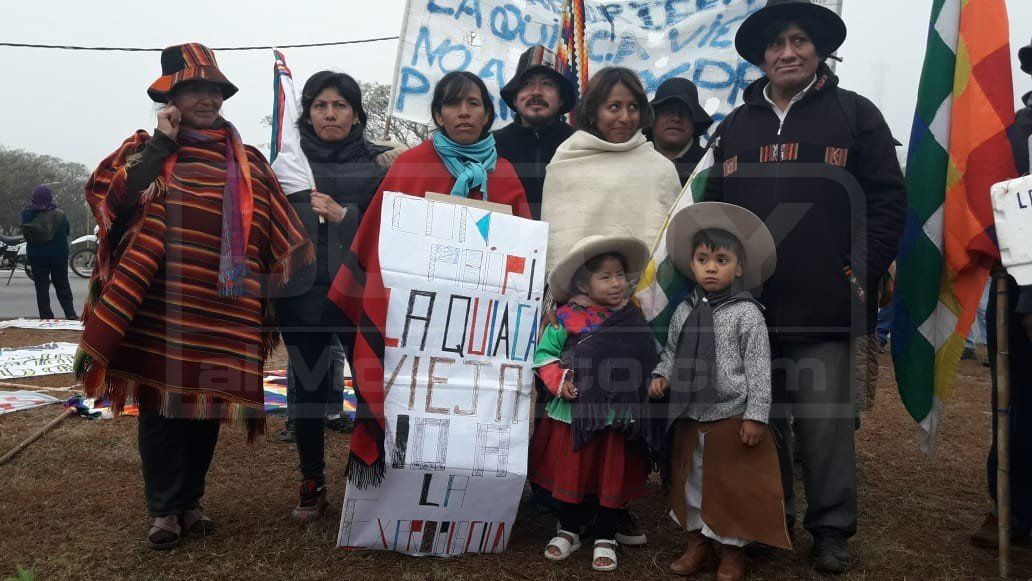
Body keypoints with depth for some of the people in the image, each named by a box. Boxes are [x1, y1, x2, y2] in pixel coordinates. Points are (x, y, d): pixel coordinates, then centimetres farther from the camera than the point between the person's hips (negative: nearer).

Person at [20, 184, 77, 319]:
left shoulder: (27, 214, -9)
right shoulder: (59, 214, -12)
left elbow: (25, 233, 0)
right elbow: (67, 230, 0)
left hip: (36, 256, 1)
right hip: (58, 254, 0)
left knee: (41, 286, 7)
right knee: (62, 285, 11)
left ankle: (46, 316, 7)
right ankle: (70, 313, 6)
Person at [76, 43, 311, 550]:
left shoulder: (248, 163, 11)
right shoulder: (146, 149, 6)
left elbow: (279, 239, 12)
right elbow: (107, 196, -12)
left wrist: (271, 298, 7)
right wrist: (161, 143, -11)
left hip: (222, 313, 2)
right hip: (158, 307, -2)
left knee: (208, 404, 9)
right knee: (160, 404, 2)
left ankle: (190, 500, 25)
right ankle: (164, 508, 16)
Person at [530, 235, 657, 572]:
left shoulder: (633, 317, 2)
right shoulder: (567, 316, -8)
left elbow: (648, 360, 12)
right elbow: (545, 354, -3)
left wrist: (650, 384, -1)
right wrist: (558, 382, -15)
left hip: (619, 415, 2)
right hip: (573, 412, -2)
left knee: (613, 477, 10)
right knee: (570, 473, 11)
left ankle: (606, 539, 28)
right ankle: (568, 531, 31)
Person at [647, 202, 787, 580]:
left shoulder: (747, 313, -12)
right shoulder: (684, 311, 3)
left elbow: (759, 368, -12)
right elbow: (672, 352, 15)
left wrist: (755, 416, -13)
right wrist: (662, 375, -5)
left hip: (732, 419, -5)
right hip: (689, 417, 5)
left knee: (733, 488, 7)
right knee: (690, 482, 16)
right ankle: (698, 543, 34)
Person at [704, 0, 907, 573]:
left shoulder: (854, 114, 5)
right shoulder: (734, 127, 15)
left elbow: (888, 200, 2)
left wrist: (861, 273, -6)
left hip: (825, 307, -3)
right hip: (748, 307, 3)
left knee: (826, 423, 1)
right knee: (759, 420, 12)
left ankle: (832, 529, 19)